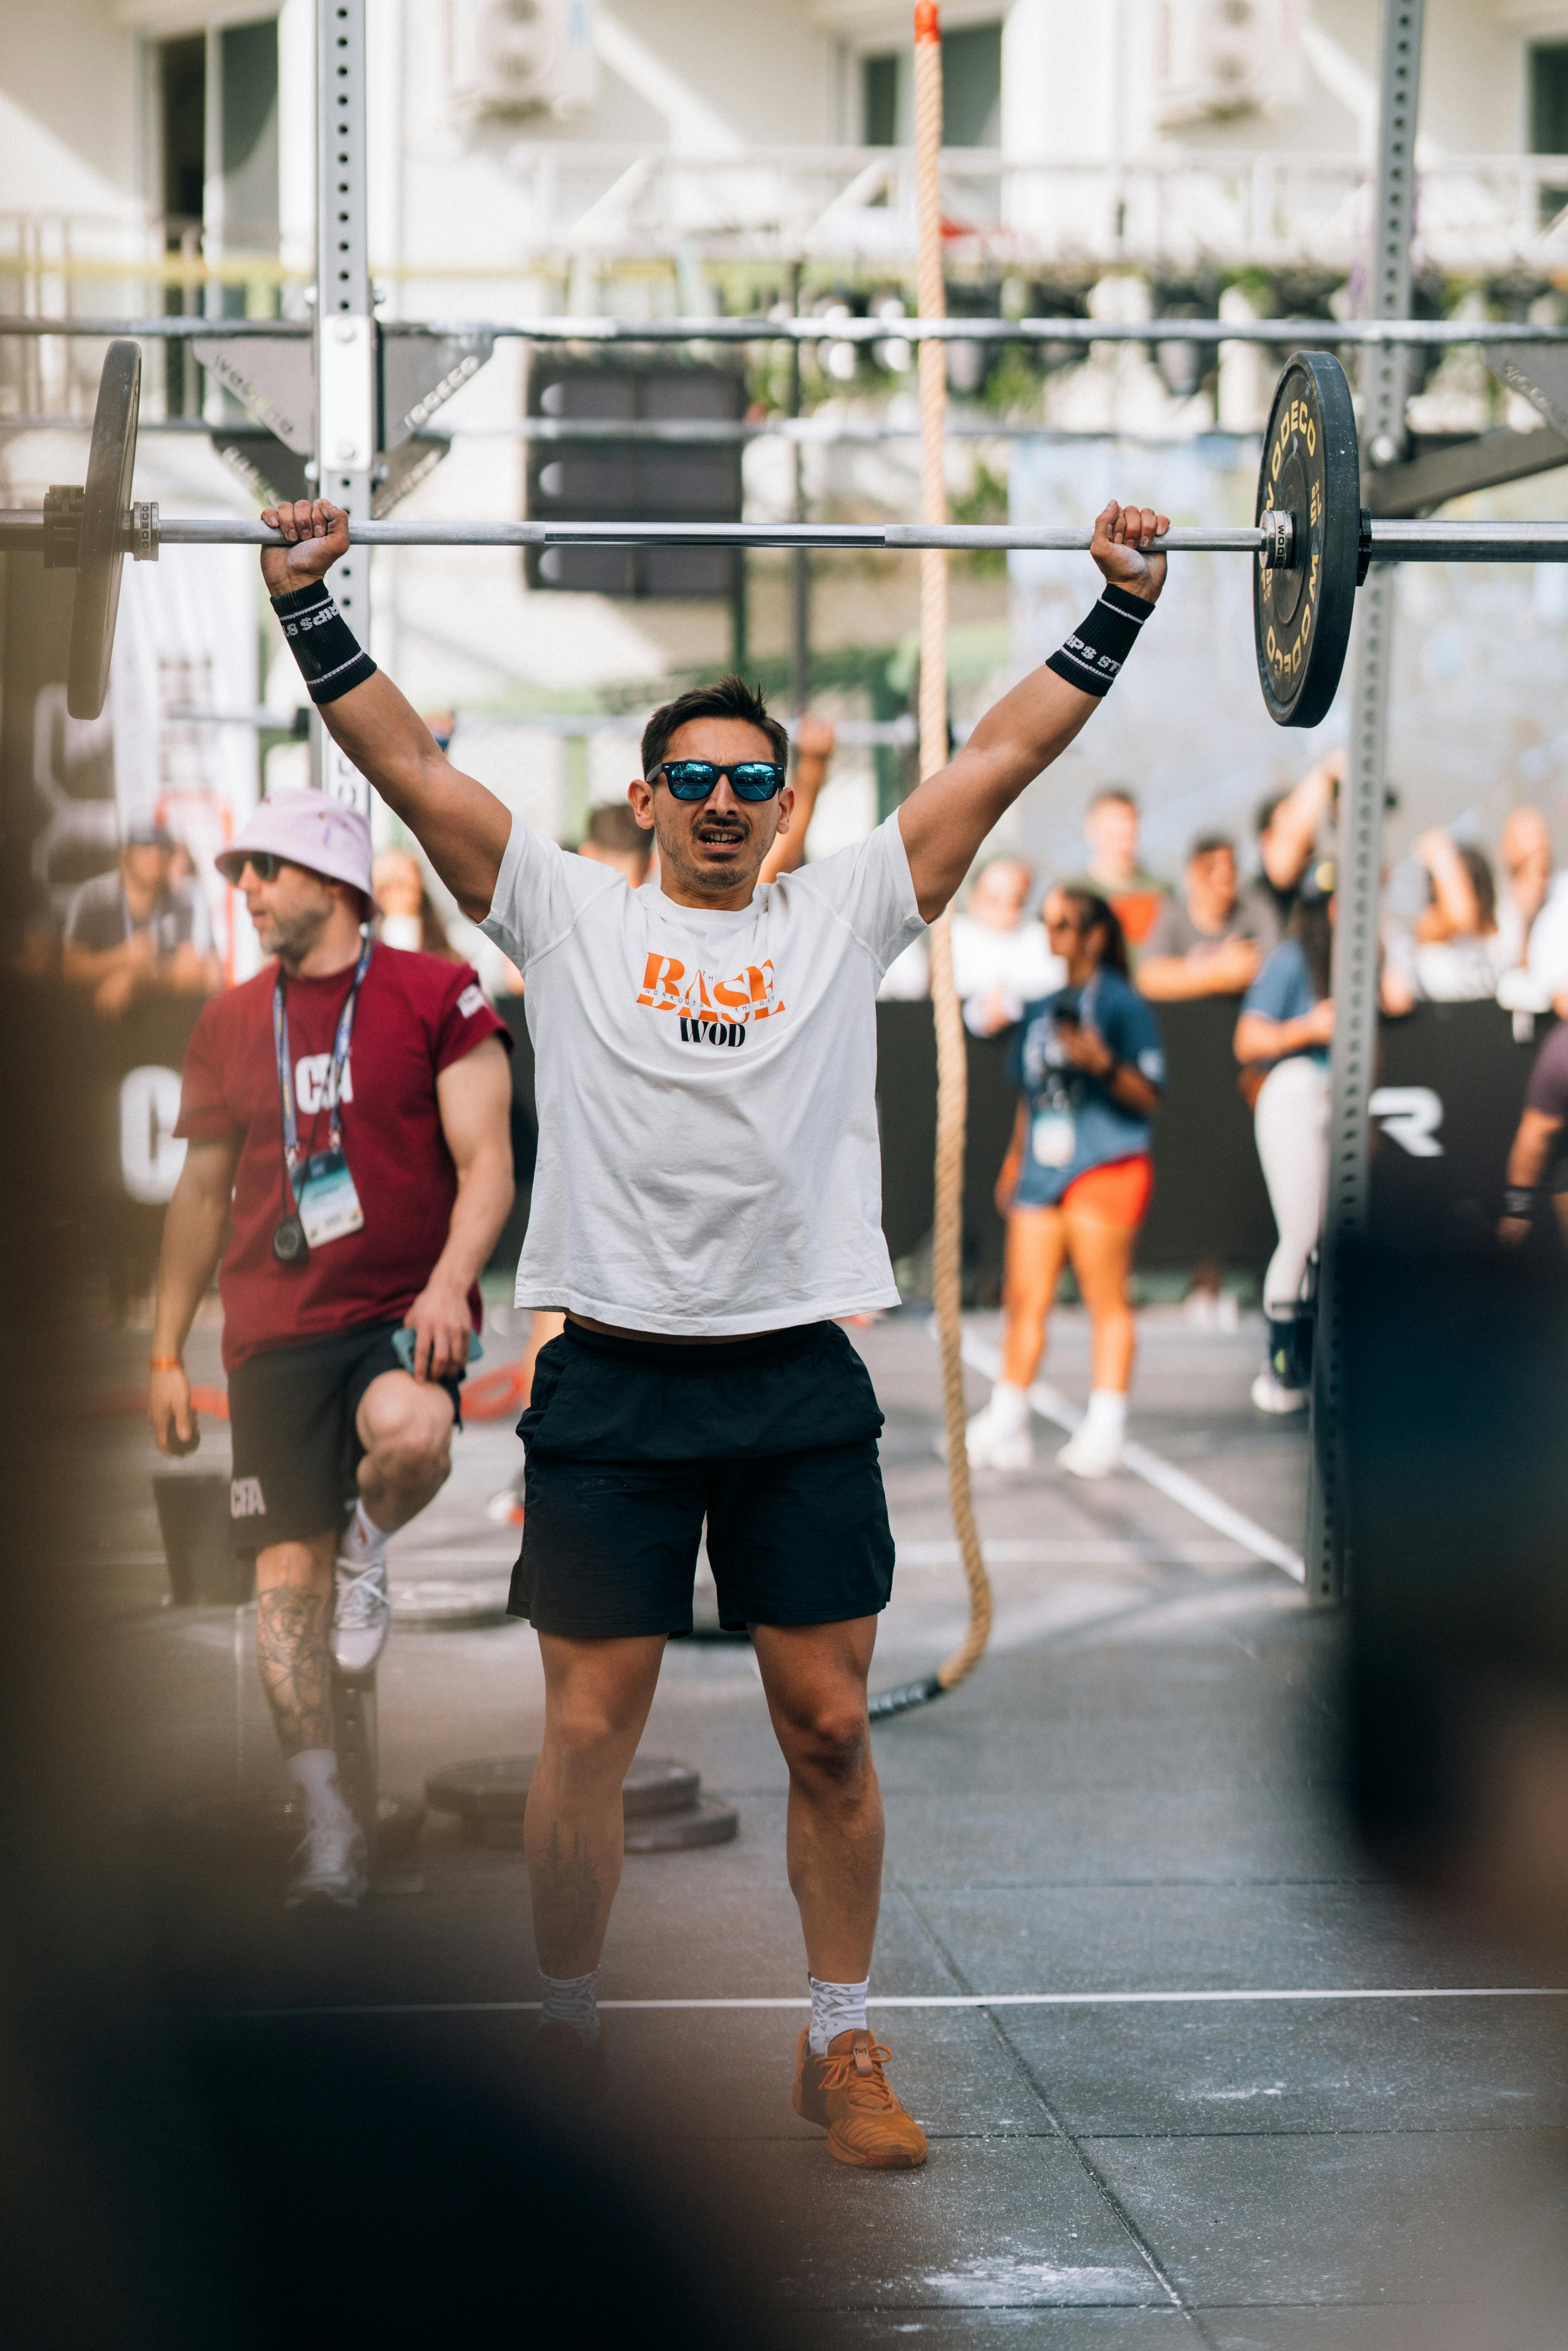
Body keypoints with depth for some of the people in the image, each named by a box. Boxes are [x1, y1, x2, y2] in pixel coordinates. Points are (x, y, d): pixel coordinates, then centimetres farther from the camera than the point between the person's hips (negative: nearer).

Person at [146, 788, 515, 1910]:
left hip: (404, 1310, -4)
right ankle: (328, 1824, 8)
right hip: (274, 1330, 4)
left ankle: (372, 1549, -1)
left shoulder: (437, 996, 0)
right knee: (286, 1578, -1)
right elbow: (202, 1195, 19)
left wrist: (449, 1283, -21)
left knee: (407, 1432, -37)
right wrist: (166, 1353, 17)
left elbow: (487, 1164, -4)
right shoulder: (229, 1025, 13)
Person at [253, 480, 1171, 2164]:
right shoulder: (566, 916, 7)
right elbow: (407, 764, 2)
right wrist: (309, 604, -5)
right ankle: (565, 2036, 18)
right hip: (612, 1386, -1)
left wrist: (1120, 608, 4)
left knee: (829, 1728, 4)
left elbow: (1001, 756, 8)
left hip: (800, 1386, 1)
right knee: (588, 1736, 2)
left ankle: (841, 2048, 16)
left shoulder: (846, 915, 10)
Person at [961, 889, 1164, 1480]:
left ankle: (1105, 1428, 0)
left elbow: (1149, 1095, -7)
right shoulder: (1041, 1009, 18)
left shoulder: (1121, 1004, -3)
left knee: (1106, 1302, -3)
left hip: (1104, 1169, -6)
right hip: (1042, 1170, 6)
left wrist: (1102, 1062, -22)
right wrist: (1015, 1159, 23)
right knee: (1024, 1298, 3)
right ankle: (1006, 1426, 8)